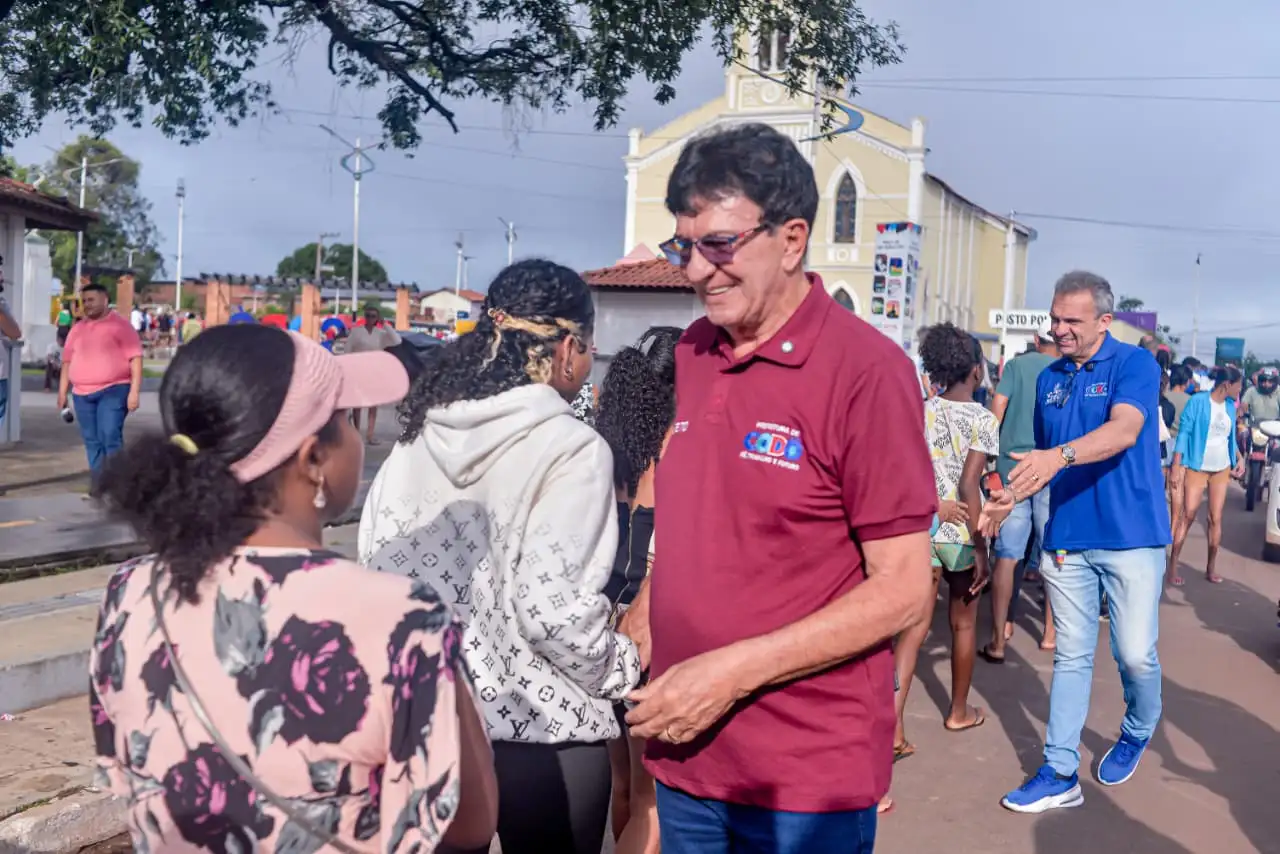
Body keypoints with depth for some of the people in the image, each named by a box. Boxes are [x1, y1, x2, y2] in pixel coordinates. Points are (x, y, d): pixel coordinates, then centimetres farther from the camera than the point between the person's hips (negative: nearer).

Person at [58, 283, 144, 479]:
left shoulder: (121, 326, -2)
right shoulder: (77, 329, 15)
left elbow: (135, 359, -6)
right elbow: (67, 362, 20)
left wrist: (134, 391, -13)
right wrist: (62, 392, 15)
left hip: (113, 390, -6)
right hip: (82, 394, 6)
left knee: (110, 437, -15)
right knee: (92, 442, 7)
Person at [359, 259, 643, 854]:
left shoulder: (420, 435, 1)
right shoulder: (570, 449, -17)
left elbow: (374, 564, 2)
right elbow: (555, 610, -23)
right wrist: (619, 671, -5)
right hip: (541, 730, -5)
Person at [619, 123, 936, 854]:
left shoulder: (866, 370, -15)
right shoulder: (694, 352, 4)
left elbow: (903, 593, -16)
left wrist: (732, 672, -20)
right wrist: (638, 626, 0)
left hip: (808, 774, -6)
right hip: (687, 750, 6)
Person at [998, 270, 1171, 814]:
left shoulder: (1135, 364, -7)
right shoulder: (1049, 379, 11)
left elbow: (1124, 430, -25)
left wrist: (1061, 455, -40)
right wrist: (1012, 491, -2)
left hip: (1131, 535, -4)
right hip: (1067, 538, 4)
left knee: (1135, 654, 1)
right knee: (1071, 656, 7)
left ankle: (1137, 733, 32)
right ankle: (1061, 774, 12)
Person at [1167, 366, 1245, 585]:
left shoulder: (1230, 406, 5)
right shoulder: (1198, 401, -12)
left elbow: (1230, 436, 17)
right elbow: (1184, 432, -12)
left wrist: (1239, 457, 4)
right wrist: (1176, 465, -16)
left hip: (1222, 469, 5)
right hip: (1197, 467, -5)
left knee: (1216, 518, 6)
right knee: (1188, 516, -5)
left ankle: (1211, 567, 15)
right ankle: (1172, 566, 2)